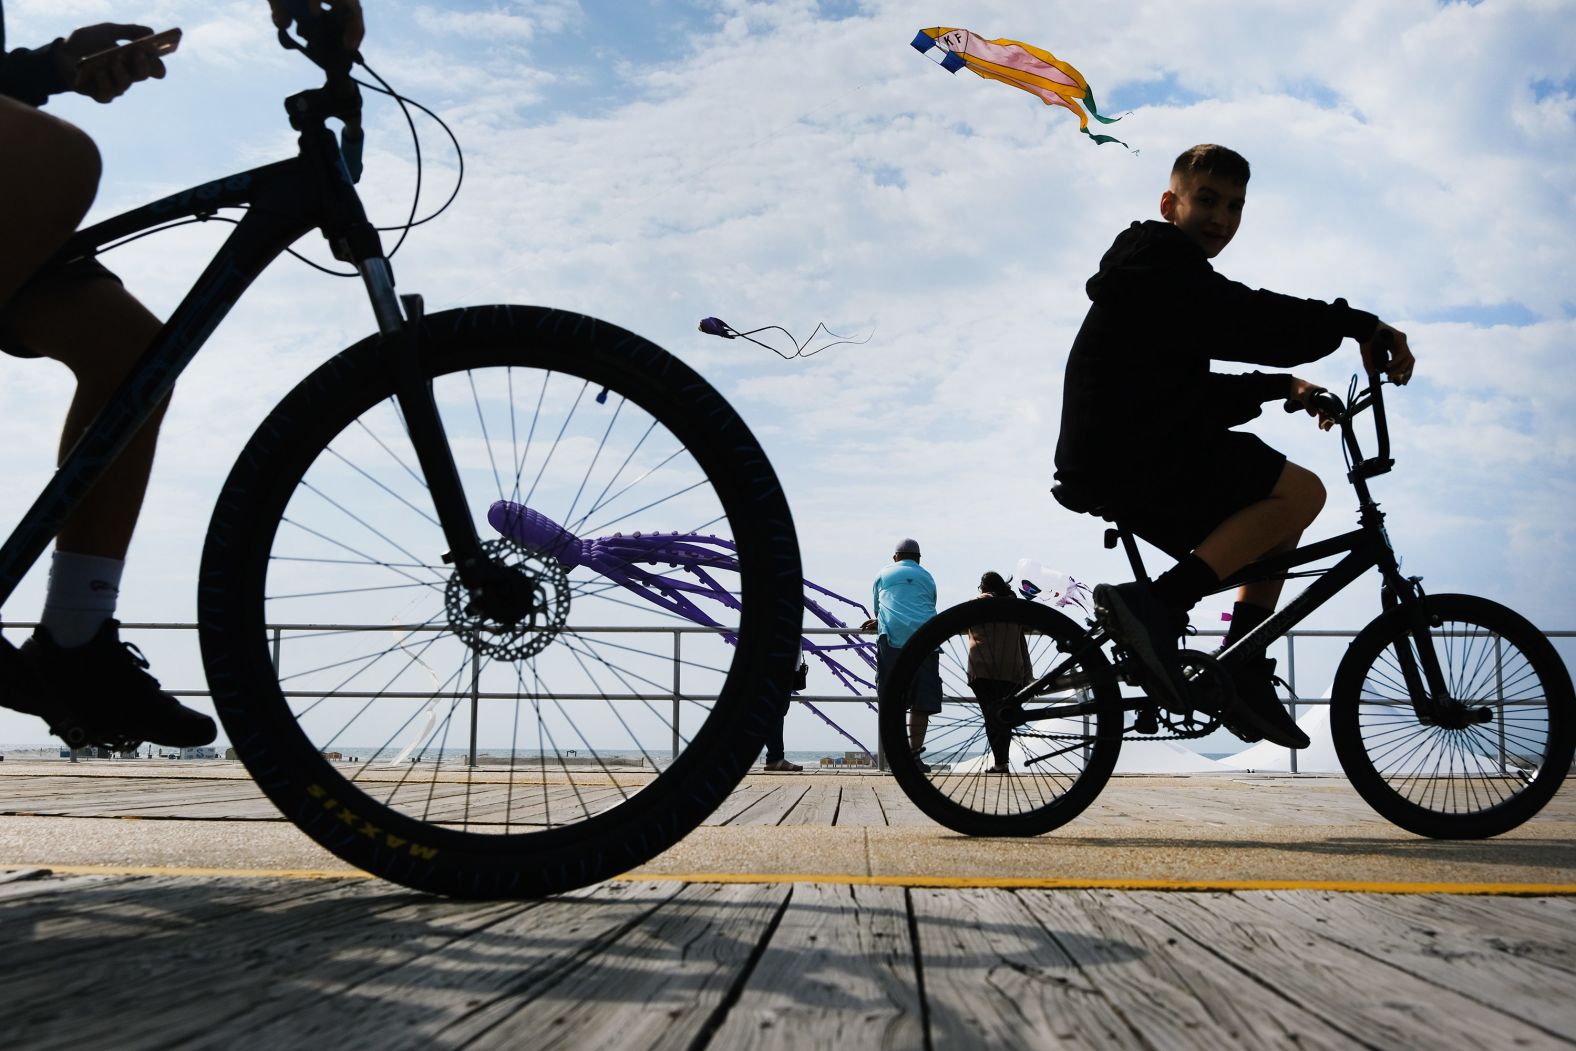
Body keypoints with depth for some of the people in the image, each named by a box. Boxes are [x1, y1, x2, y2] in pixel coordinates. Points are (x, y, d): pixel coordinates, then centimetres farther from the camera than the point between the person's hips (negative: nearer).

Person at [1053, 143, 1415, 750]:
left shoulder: (1173, 280, 27)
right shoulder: (1157, 261, -6)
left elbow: (1200, 394, 26)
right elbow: (1249, 319, -20)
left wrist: (1281, 388, 14)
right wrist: (1361, 325, -18)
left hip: (1116, 462, 10)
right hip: (1128, 457, -10)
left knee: (1273, 524, 18)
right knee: (1300, 491, -14)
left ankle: (1247, 683, 13)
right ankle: (1155, 606, -21)